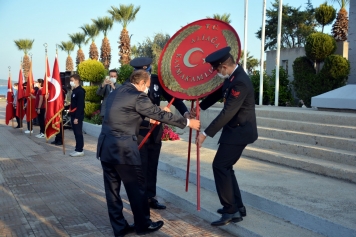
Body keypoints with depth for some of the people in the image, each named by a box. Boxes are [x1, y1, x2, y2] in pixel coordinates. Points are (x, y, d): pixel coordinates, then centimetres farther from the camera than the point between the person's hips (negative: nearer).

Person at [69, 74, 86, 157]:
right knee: (76, 133, 12)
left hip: (77, 116, -9)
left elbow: (80, 105, -19)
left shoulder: (80, 91, -14)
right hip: (73, 115, 9)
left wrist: (77, 117, -21)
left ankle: (80, 150, 1)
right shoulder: (74, 90, 16)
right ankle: (77, 149, 18)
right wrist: (72, 116, 14)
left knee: (78, 133, -4)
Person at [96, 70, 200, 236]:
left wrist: (148, 120, 36)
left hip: (105, 146, 8)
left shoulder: (116, 93, 16)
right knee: (136, 187, 7)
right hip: (123, 148, -8)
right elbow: (160, 114, -7)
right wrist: (187, 122, 1)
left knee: (112, 188, 12)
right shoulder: (137, 96, -9)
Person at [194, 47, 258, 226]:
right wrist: (200, 107, 17)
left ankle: (231, 211, -2)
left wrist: (206, 133, -26)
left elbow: (227, 112, -28)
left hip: (239, 131, -10)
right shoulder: (233, 76, 6)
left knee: (220, 166, -10)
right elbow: (219, 93, 22)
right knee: (225, 167, 13)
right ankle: (237, 206, 22)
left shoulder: (240, 82, -25)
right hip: (235, 130, 10)